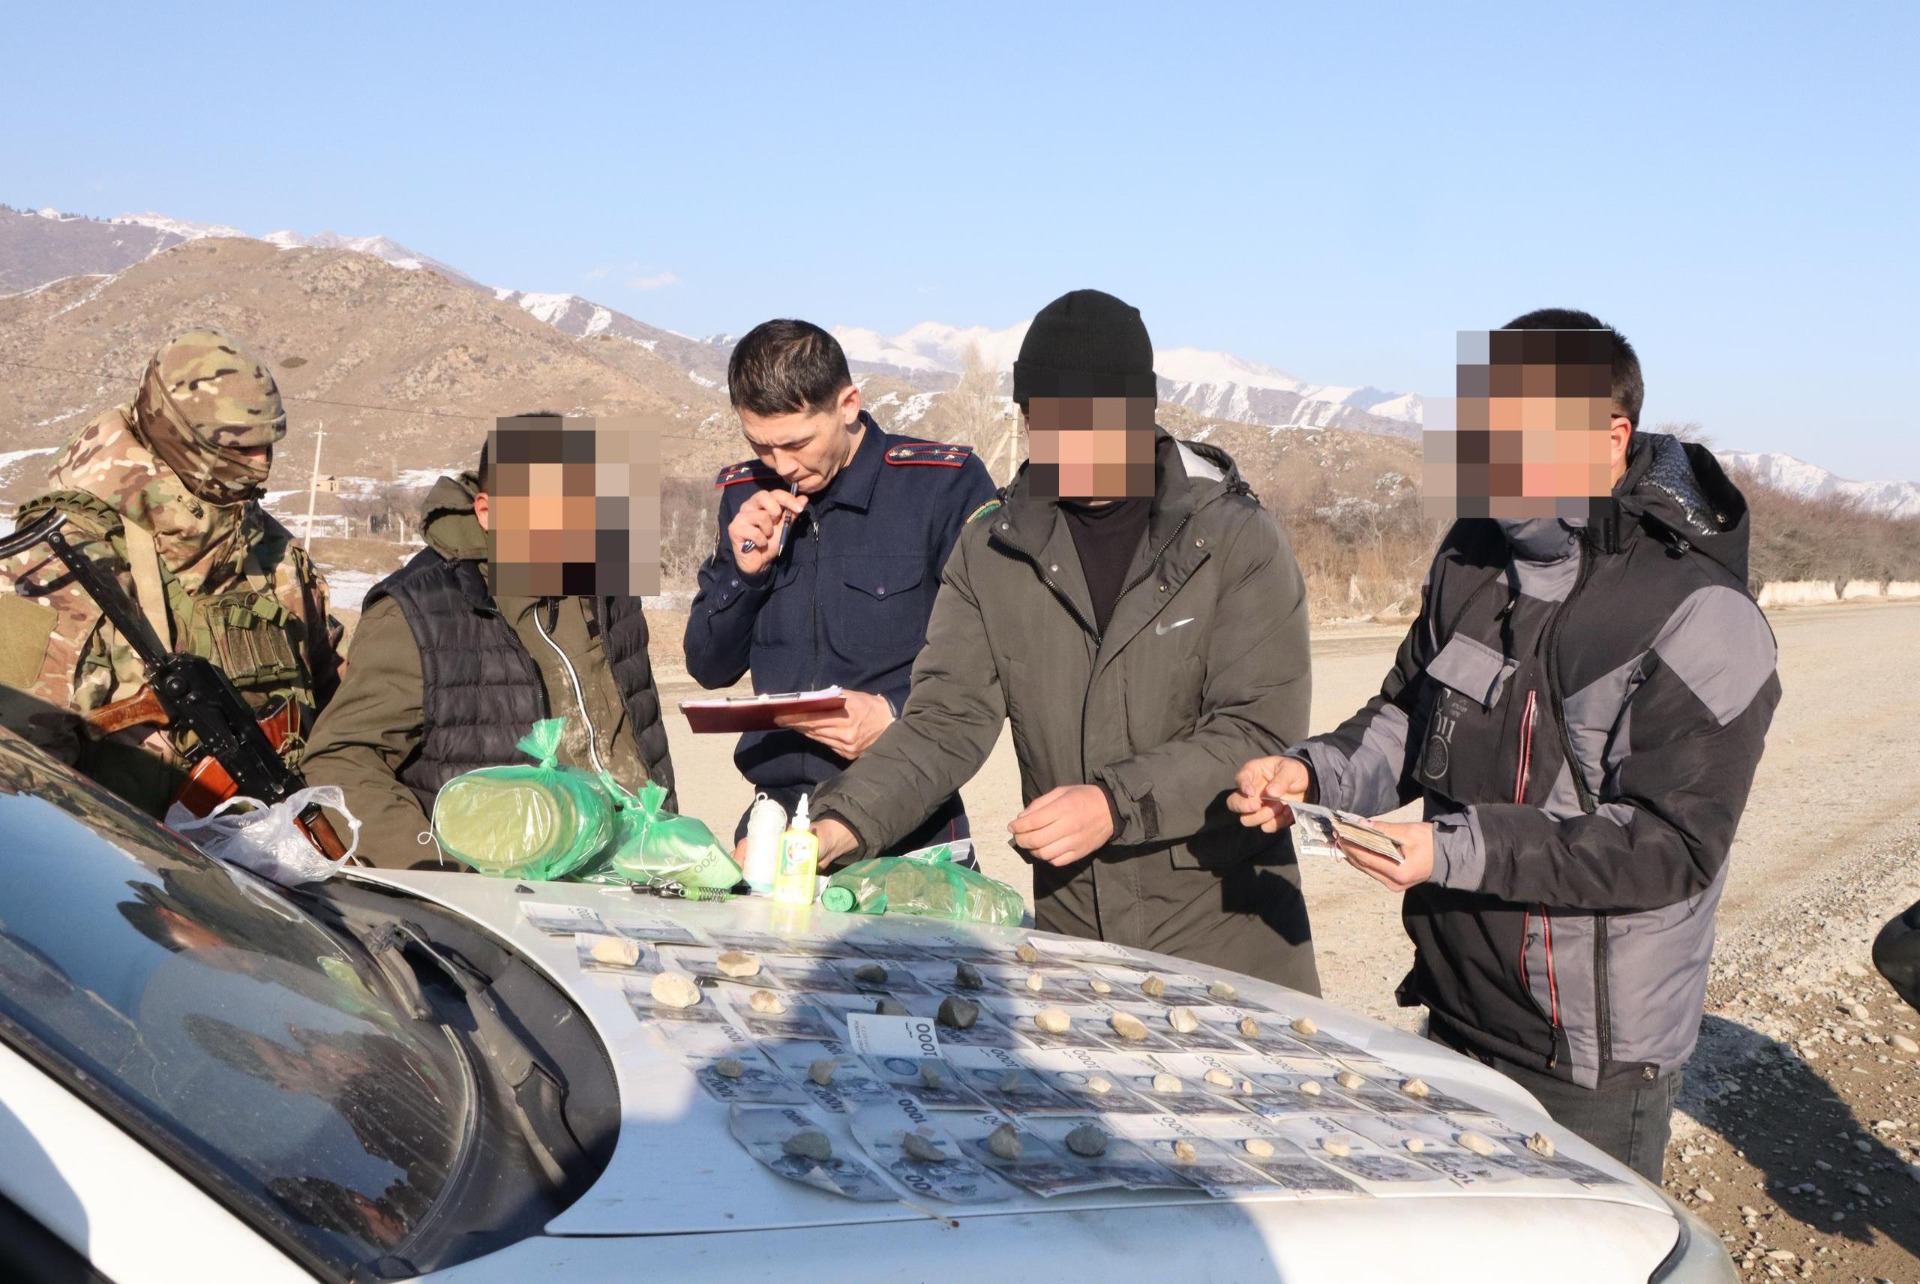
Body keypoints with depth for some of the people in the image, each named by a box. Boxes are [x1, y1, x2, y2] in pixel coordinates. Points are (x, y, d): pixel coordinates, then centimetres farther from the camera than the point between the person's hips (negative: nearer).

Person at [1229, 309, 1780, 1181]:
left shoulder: (1702, 624, -18)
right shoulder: (1471, 559, 3)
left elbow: (1671, 845, -21)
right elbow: (1407, 716, 13)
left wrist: (1456, 851, -29)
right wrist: (1311, 772, -8)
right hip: (1456, 1021, 7)